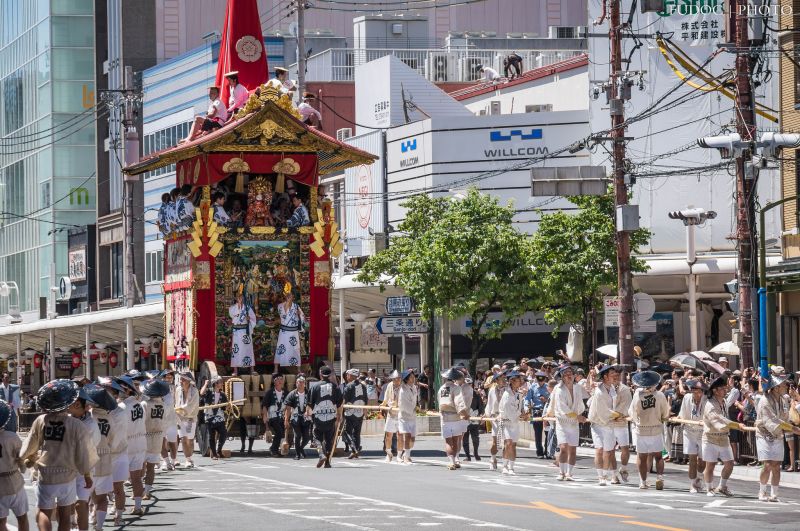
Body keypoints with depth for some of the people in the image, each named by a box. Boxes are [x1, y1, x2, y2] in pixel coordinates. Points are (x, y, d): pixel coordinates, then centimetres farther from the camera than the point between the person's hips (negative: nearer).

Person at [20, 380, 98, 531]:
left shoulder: (40, 421, -10)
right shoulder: (76, 425, -15)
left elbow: (29, 447, 5)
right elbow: (84, 455, -8)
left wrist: (30, 459, 28)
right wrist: (87, 476, 9)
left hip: (45, 475, 0)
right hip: (67, 476, 0)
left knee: (44, 513, 10)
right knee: (65, 515, 15)